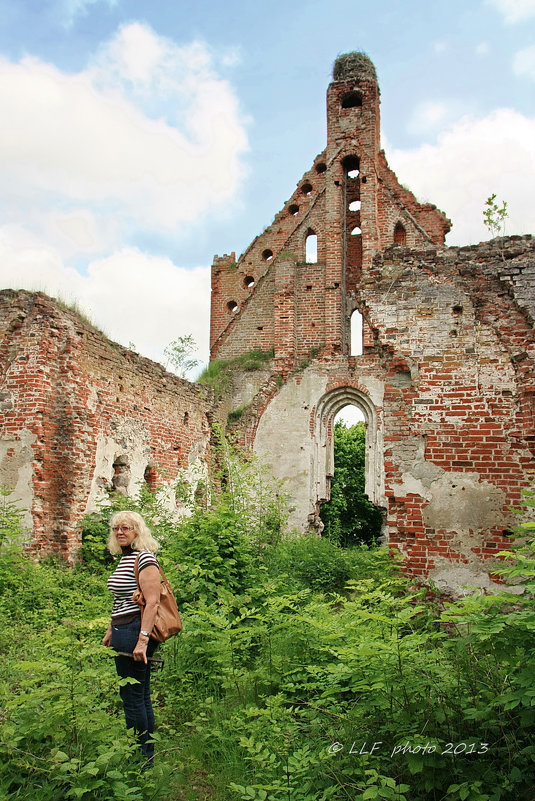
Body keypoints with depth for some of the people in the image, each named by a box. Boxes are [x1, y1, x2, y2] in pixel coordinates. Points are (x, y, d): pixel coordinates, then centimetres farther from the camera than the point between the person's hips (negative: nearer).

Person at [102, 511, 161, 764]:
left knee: (133, 698, -1)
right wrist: (111, 631, 24)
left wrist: (143, 639, -25)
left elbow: (152, 602, -21)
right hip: (122, 631, 9)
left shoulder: (144, 558, -14)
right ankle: (146, 755, 27)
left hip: (135, 632, -9)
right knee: (141, 696, 16)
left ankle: (142, 760, 12)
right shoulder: (124, 558, 14)